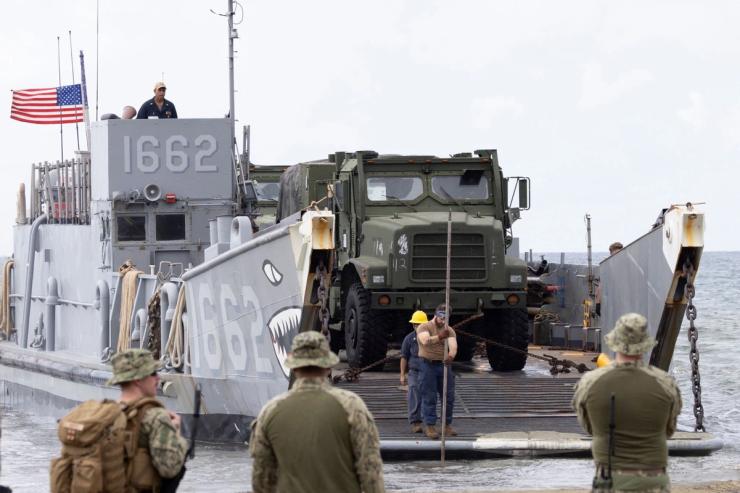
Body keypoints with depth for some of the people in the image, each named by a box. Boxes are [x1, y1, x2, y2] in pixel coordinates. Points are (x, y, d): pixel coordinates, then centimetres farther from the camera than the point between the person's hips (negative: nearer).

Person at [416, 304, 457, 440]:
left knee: (449, 397, 4)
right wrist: (439, 337, -43)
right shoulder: (424, 327, -4)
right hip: (428, 366, -4)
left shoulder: (449, 331, 7)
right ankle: (430, 426, -2)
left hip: (443, 366, 4)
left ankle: (447, 425, 14)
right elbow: (425, 341, -25)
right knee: (429, 398, -4)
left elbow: (453, 345, -11)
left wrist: (451, 355, -34)